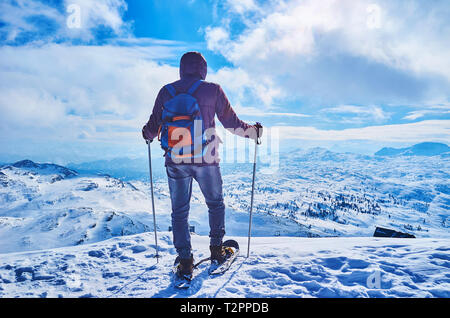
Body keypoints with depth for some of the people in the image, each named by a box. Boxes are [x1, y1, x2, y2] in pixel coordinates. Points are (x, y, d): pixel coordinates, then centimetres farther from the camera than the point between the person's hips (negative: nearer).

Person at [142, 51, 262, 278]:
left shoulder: (166, 92, 4)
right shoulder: (212, 90, -2)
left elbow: (153, 128, 8)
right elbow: (231, 123, -1)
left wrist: (147, 135, 31)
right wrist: (253, 131, 16)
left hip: (175, 160, 2)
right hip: (205, 159, -1)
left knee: (179, 211, 11)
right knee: (215, 204, 20)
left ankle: (185, 261, 12)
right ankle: (216, 249, 25)